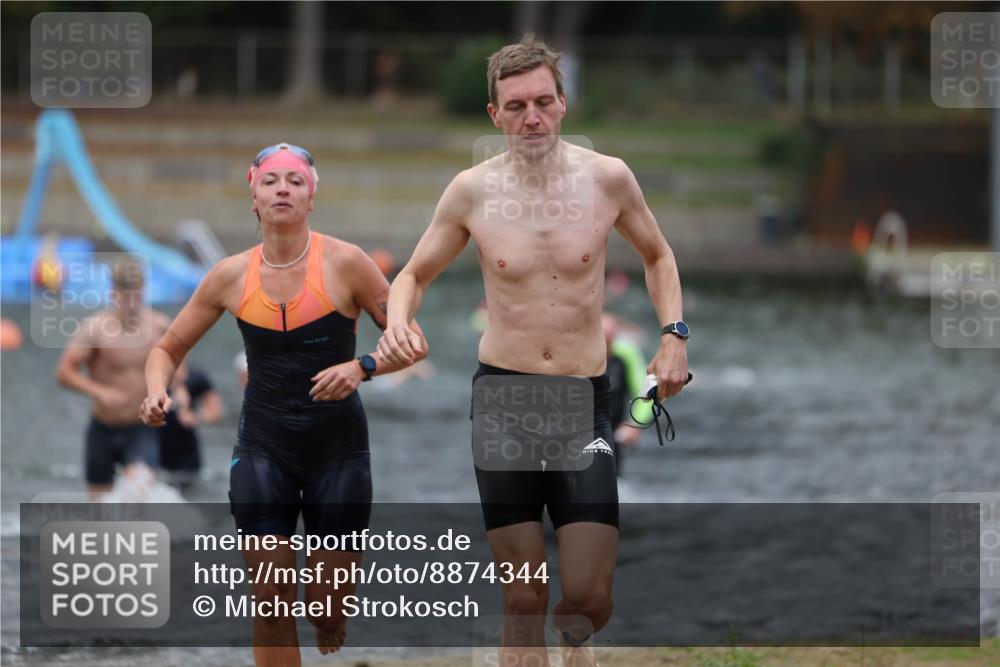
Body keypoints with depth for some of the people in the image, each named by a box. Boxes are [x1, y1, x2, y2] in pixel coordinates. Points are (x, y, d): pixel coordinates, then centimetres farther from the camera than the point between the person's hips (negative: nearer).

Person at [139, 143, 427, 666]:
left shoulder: (343, 263, -8)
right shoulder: (232, 275, 0)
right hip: (263, 448, 1)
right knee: (271, 603, -7)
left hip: (337, 446, -1)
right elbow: (168, 348, 11)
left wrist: (363, 367, -24)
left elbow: (412, 342, -5)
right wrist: (157, 392, -11)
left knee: (328, 606, 2)